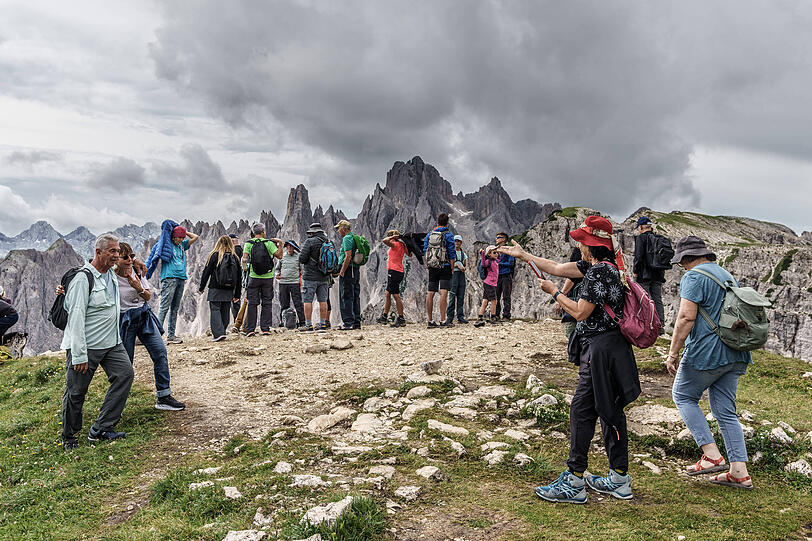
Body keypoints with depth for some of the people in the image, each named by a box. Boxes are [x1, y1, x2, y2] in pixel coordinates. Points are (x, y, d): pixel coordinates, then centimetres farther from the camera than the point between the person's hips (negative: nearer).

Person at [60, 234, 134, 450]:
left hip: (111, 343, 8)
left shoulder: (111, 274, 9)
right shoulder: (83, 279, -17)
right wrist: (79, 355, -22)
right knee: (76, 391, 2)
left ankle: (101, 429, 1)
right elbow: (76, 318, -20)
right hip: (85, 345, -8)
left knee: (125, 373, -6)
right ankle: (68, 438, 22)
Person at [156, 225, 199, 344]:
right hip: (169, 277, -6)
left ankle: (171, 335, 8)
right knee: (165, 306, -11)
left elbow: (195, 237, 23)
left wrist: (184, 231, 18)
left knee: (175, 308, 6)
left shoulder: (182, 245, 21)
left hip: (181, 278, 6)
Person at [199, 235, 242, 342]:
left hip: (215, 290, -3)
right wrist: (237, 294, 16)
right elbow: (239, 277, 10)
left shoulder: (214, 255, -3)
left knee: (215, 310, -2)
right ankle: (222, 333, 14)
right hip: (229, 291, 4)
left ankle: (218, 333, -15)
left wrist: (201, 287, 8)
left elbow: (207, 272, -2)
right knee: (225, 312, 10)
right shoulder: (234, 257, 7)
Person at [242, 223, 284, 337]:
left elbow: (244, 259, -7)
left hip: (254, 277, 1)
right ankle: (265, 328, 7)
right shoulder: (269, 243, -2)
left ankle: (250, 329, 1)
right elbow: (279, 256, -6)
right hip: (268, 277, -1)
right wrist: (280, 244, 6)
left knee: (252, 303, 4)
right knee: (267, 303, 7)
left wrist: (244, 261, 14)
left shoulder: (248, 244, 1)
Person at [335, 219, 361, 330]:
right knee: (355, 297, 11)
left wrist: (342, 271, -18)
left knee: (346, 298, -6)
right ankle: (356, 322, 15)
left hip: (348, 271, -9)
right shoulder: (354, 238, 18)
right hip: (356, 269, 9)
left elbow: (348, 257, -21)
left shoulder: (347, 238, -12)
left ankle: (348, 323, -6)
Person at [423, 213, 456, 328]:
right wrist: (452, 268, -3)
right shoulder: (448, 235, -3)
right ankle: (443, 321, -13)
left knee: (430, 293, 6)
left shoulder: (429, 235, 11)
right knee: (444, 292, -9)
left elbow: (425, 252, 10)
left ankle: (430, 321, 9)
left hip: (432, 268, 5)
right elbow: (452, 253, -7)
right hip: (445, 267, -5)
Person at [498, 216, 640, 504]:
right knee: (610, 410, 13)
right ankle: (619, 480, 22)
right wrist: (523, 255, 23)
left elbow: (580, 312, -18)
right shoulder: (596, 266, 12)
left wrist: (554, 293, -4)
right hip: (610, 348, 10)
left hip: (601, 350, -10)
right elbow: (558, 268, 18)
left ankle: (574, 482, 0)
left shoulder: (600, 271, -18)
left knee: (581, 410, -6)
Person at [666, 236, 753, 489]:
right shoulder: (727, 275, 18)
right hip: (734, 354, 8)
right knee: (725, 411, 11)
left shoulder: (694, 277, -10)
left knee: (683, 396, 9)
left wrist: (673, 353, -16)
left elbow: (686, 317, -19)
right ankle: (740, 472, 10)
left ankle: (712, 455, 2)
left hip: (707, 352, -8)